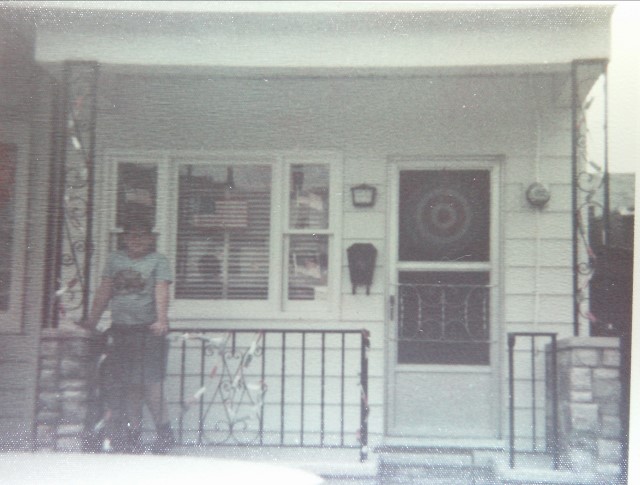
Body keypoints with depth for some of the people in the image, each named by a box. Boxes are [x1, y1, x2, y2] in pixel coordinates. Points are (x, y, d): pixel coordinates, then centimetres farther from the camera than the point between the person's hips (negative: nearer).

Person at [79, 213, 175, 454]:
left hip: (147, 330, -4)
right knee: (129, 385, 4)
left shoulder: (158, 261, 3)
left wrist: (161, 319, -24)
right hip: (120, 330, 5)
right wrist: (91, 320, 16)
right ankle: (133, 432, 10)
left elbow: (161, 292, -10)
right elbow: (104, 291, 19)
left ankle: (165, 432, -1)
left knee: (149, 382, -11)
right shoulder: (115, 259, 17)